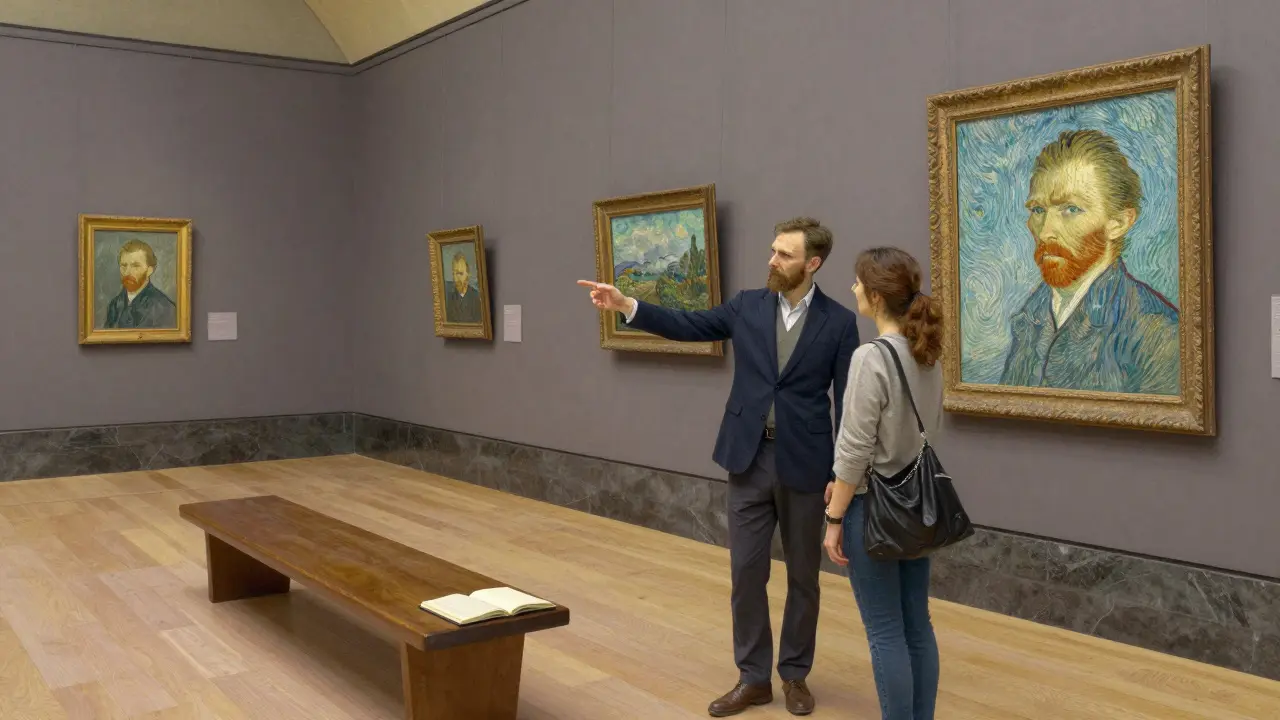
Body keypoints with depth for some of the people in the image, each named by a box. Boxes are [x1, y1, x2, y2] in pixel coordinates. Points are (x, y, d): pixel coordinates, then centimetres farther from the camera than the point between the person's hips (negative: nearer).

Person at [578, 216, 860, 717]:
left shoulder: (839, 322, -5)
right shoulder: (747, 306, 3)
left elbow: (848, 402, -5)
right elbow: (687, 325, 1)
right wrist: (625, 304, -12)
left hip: (804, 463, -2)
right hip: (749, 459, 2)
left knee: (802, 575, 10)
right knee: (746, 572, 6)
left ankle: (794, 673, 27)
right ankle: (753, 677, 19)